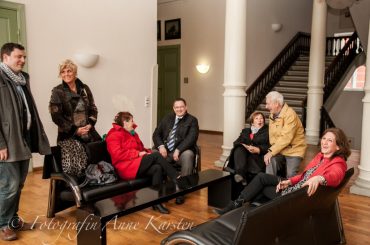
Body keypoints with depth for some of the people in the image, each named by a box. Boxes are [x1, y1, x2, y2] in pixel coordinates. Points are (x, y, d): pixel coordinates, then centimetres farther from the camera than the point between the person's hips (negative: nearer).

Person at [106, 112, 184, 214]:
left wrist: (147, 152, 1)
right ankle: (178, 179, -19)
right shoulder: (114, 135, -4)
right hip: (127, 168, -8)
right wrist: (138, 153, -17)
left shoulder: (132, 133, 24)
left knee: (158, 168, -25)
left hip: (138, 165, 8)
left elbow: (140, 148, 26)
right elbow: (117, 154, -18)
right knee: (156, 155, -23)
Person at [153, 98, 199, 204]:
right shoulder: (167, 118, 17)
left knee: (188, 155, -36)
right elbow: (156, 134, 11)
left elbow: (191, 138, -11)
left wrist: (178, 150, -24)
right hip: (166, 150, 4)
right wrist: (161, 146, -10)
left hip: (182, 151, -3)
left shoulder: (192, 120, 3)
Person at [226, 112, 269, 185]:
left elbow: (269, 146, 1)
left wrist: (258, 149, -18)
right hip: (243, 152, 2)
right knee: (239, 149, -33)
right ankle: (240, 173, -55)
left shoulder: (267, 131, 18)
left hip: (258, 156, -2)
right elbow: (236, 142, 14)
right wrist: (245, 146, -9)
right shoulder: (245, 131, 29)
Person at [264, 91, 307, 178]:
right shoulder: (272, 115, 9)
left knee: (290, 176, -17)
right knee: (270, 160, -23)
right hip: (279, 150, 5)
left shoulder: (290, 114, -17)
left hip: (294, 150, -5)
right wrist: (271, 150, -10)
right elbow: (272, 136, 6)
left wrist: (271, 152, -25)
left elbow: (286, 138, -25)